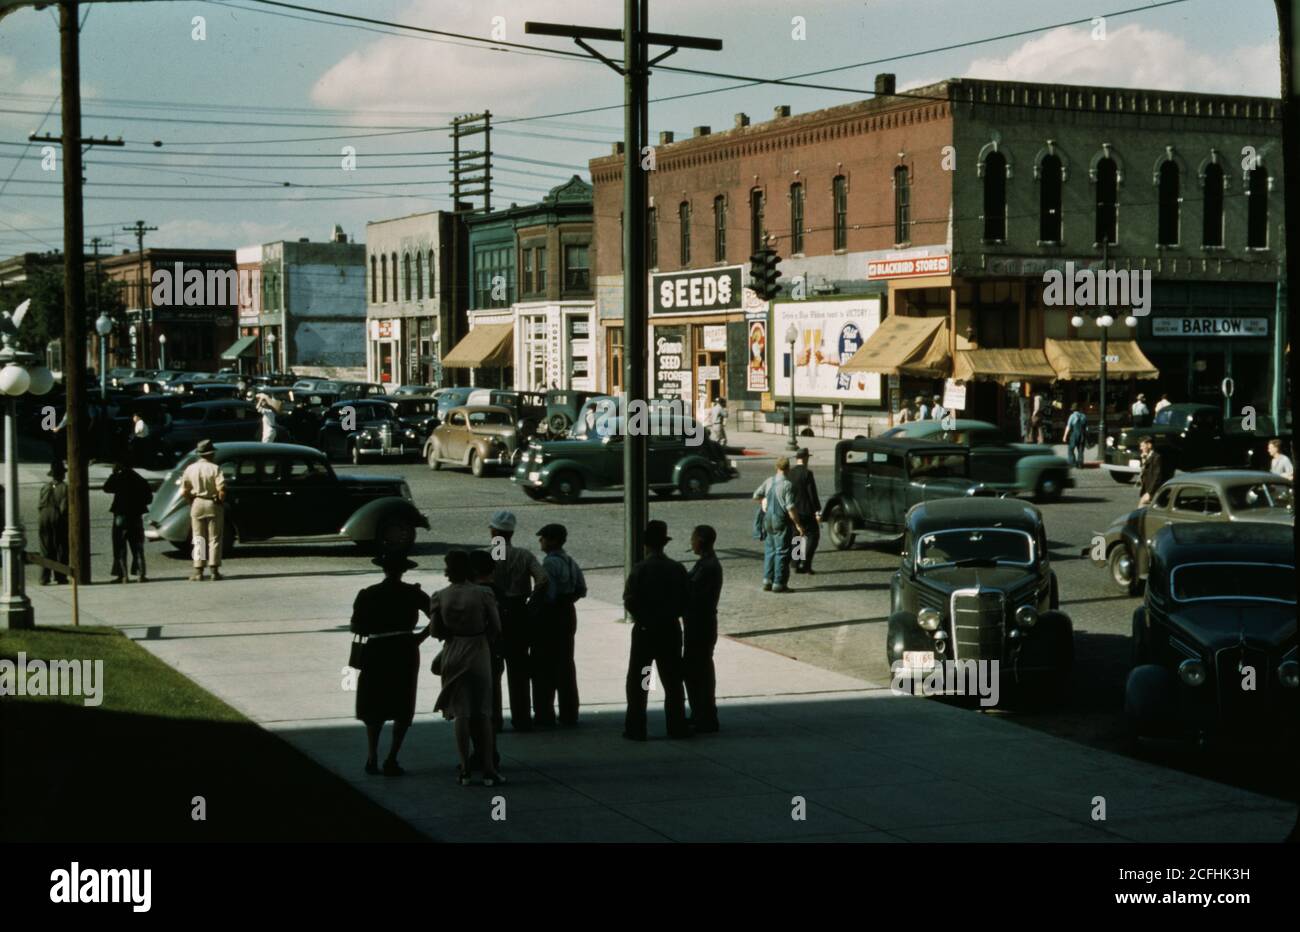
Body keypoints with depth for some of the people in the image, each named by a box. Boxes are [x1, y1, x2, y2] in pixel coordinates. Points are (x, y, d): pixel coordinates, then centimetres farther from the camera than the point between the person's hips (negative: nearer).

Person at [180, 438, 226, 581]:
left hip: (197, 505, 3)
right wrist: (221, 501, -2)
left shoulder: (190, 469, 2)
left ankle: (198, 571, 6)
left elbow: (184, 492, 0)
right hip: (213, 505, -3)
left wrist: (192, 502, 12)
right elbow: (221, 489, -18)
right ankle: (214, 571, 1)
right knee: (214, 539, 4)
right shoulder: (215, 468, -9)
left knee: (198, 539, 9)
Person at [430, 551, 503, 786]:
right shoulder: (483, 594, -11)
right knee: (483, 713, 7)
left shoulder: (440, 597, -8)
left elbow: (435, 631, -3)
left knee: (461, 714, 7)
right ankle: (489, 770, 7)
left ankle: (464, 770, 8)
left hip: (453, 655, 1)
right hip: (479, 653, -1)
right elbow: (496, 628, -6)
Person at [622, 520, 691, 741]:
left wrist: (640, 618, 4)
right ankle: (677, 727, 13)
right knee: (672, 681, 12)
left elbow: (629, 601, -13)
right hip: (670, 630, 3)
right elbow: (686, 601, 0)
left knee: (637, 681, 5)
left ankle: (635, 729, 4)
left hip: (645, 631, -3)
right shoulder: (678, 569, -4)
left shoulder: (640, 569, -14)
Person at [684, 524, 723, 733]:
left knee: (701, 672, -2)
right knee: (690, 669, 18)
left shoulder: (709, 567, -20)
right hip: (696, 625, 10)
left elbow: (694, 596, -22)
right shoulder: (706, 563, 11)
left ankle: (707, 720, 6)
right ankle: (699, 715, 29)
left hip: (702, 627, -10)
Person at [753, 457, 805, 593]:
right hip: (781, 521, -7)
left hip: (768, 519, 7)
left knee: (769, 551, 14)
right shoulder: (787, 485, -15)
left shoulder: (769, 481, 4)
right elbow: (790, 508, -18)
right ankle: (778, 583, -2)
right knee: (782, 552, -1)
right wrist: (798, 525, -12)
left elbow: (756, 495, 12)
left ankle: (767, 581, 13)